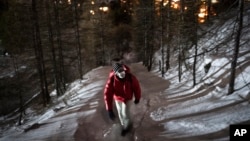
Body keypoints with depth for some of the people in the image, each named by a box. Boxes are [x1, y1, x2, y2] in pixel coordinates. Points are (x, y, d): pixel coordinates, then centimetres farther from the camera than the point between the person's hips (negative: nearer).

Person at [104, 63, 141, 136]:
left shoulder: (130, 77, -34)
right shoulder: (111, 79, -34)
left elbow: (136, 87, -15)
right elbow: (107, 94, -33)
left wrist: (137, 98, -1)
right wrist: (109, 110, -37)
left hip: (128, 98, -1)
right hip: (118, 98, 2)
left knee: (125, 113, 1)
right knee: (120, 113, 19)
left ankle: (127, 126, 36)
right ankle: (123, 125, 50)